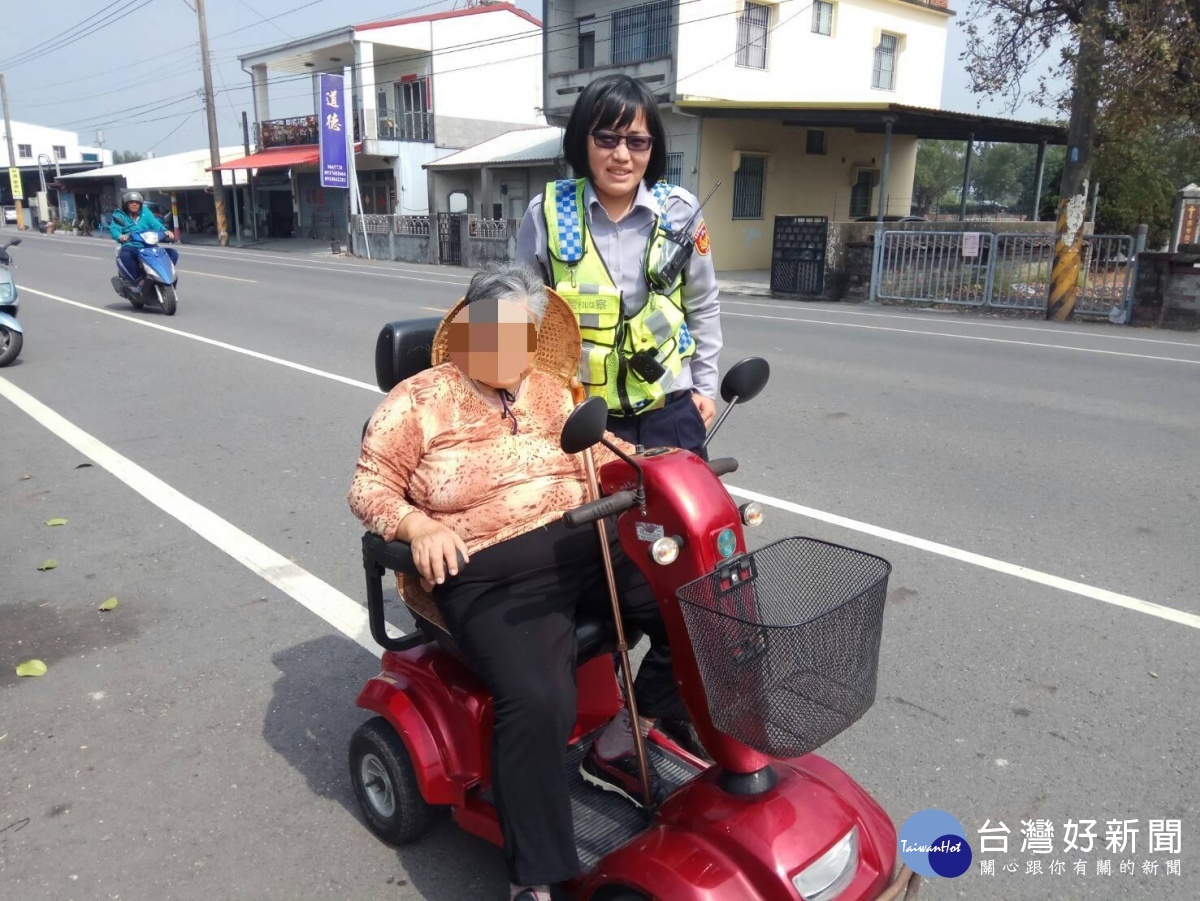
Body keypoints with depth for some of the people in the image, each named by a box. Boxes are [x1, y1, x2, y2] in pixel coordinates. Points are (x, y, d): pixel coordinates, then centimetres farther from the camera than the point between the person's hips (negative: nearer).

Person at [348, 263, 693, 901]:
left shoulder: (553, 392, 15)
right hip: (491, 575, -5)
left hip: (587, 546, 6)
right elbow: (369, 486, 0)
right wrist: (418, 525, -19)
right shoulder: (420, 402, 2)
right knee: (538, 701, -28)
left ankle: (615, 750, 8)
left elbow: (603, 462, 17)